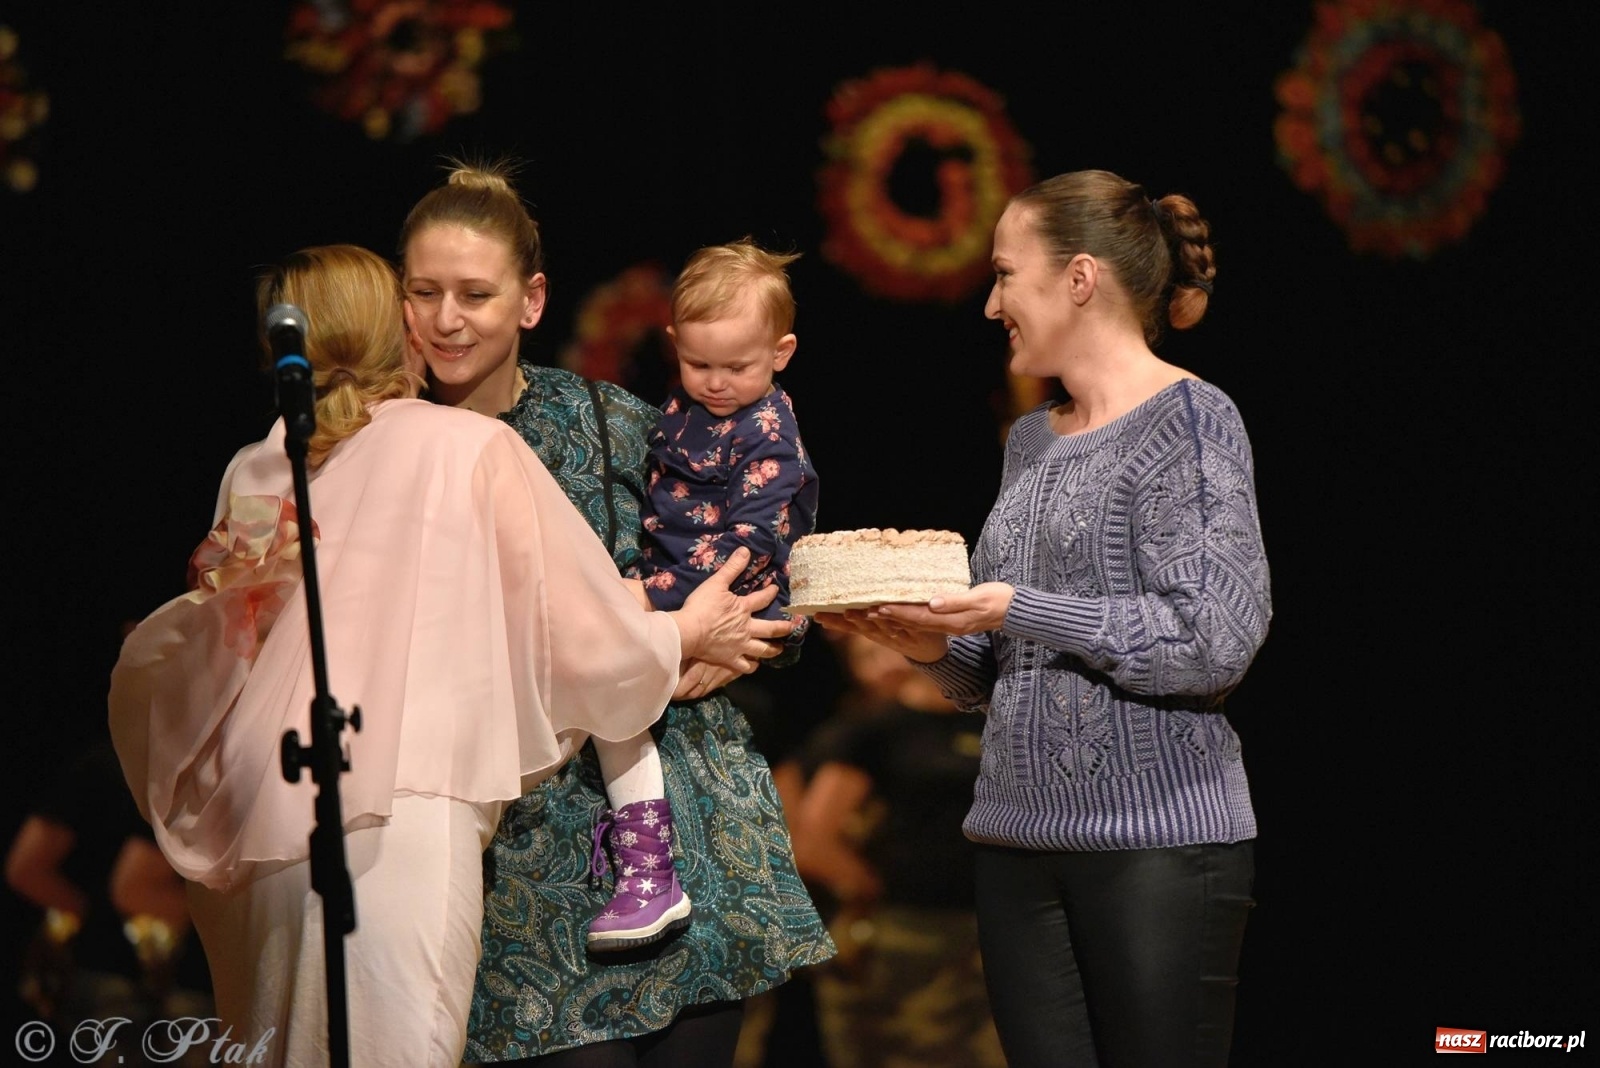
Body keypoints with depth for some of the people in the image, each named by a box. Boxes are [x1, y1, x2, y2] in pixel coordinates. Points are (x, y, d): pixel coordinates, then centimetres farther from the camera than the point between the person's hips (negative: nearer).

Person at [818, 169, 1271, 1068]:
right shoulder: (1031, 439, 16)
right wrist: (936, 642, -1)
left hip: (1159, 837, -7)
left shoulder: (1190, 420, -6)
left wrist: (1015, 610, -17)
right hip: (1020, 842, 7)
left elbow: (1217, 639, -17)